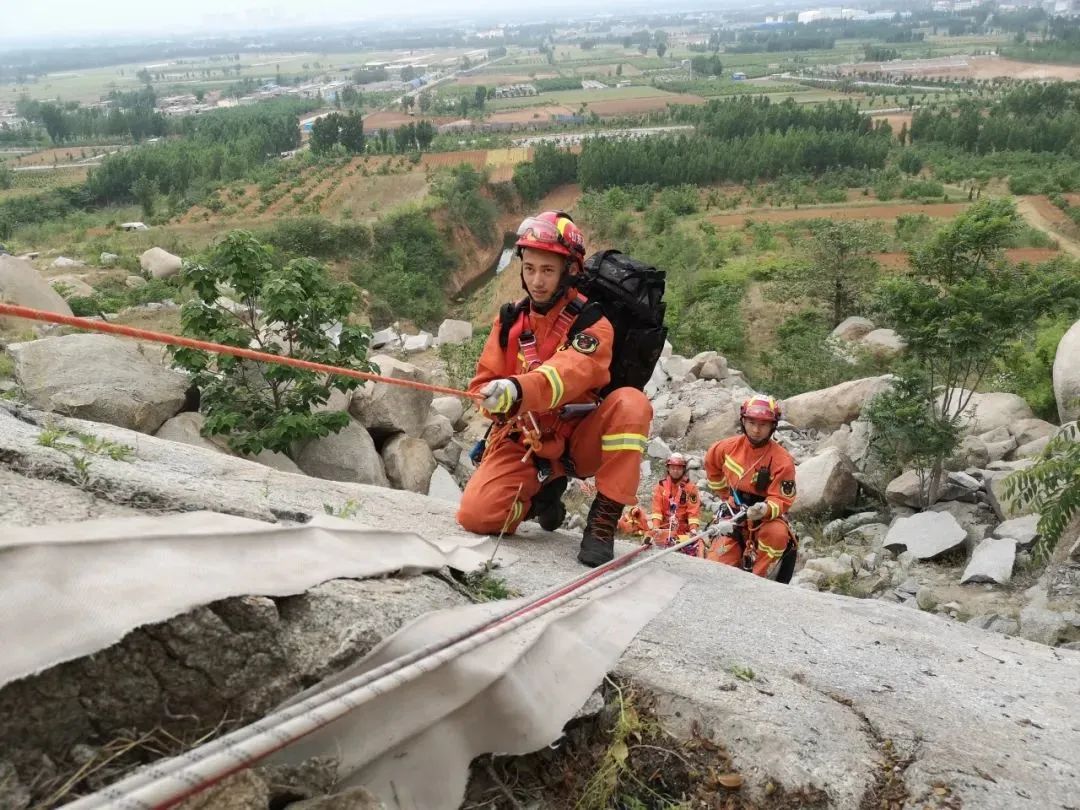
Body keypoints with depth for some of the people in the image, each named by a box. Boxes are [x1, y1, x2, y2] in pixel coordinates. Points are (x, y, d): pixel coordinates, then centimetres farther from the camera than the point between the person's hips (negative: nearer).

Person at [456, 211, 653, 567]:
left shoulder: (591, 324, -11)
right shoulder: (510, 320, 3)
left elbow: (569, 373, -32)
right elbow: (484, 382, 4)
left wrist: (519, 390, -53)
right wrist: (499, 404, -21)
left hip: (579, 440, -2)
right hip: (523, 441, 3)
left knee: (631, 403, -31)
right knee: (475, 515, -21)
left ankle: (604, 518, -20)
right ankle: (544, 493, 12)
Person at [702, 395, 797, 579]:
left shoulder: (782, 460, -19)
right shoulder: (728, 447, -8)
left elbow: (781, 500, -19)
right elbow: (711, 464, 14)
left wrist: (765, 510, -41)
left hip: (767, 518, -2)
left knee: (777, 534, -38)